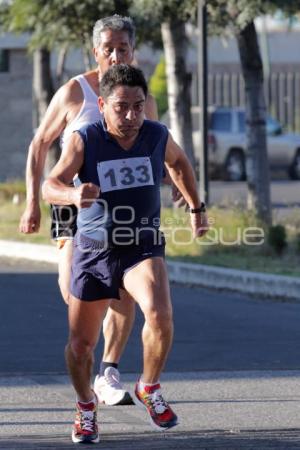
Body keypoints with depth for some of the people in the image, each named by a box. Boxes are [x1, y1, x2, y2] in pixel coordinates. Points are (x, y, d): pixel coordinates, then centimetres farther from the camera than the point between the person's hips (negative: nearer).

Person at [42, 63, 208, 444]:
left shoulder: (157, 136, -6)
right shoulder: (85, 141, -15)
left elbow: (178, 163, 18)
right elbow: (50, 186, -26)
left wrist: (196, 208, 24)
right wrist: (73, 194, -48)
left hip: (144, 248, 0)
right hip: (93, 251, 0)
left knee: (159, 313, -28)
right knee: (80, 344, 6)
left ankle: (148, 389, -2)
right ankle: (86, 405, 37)